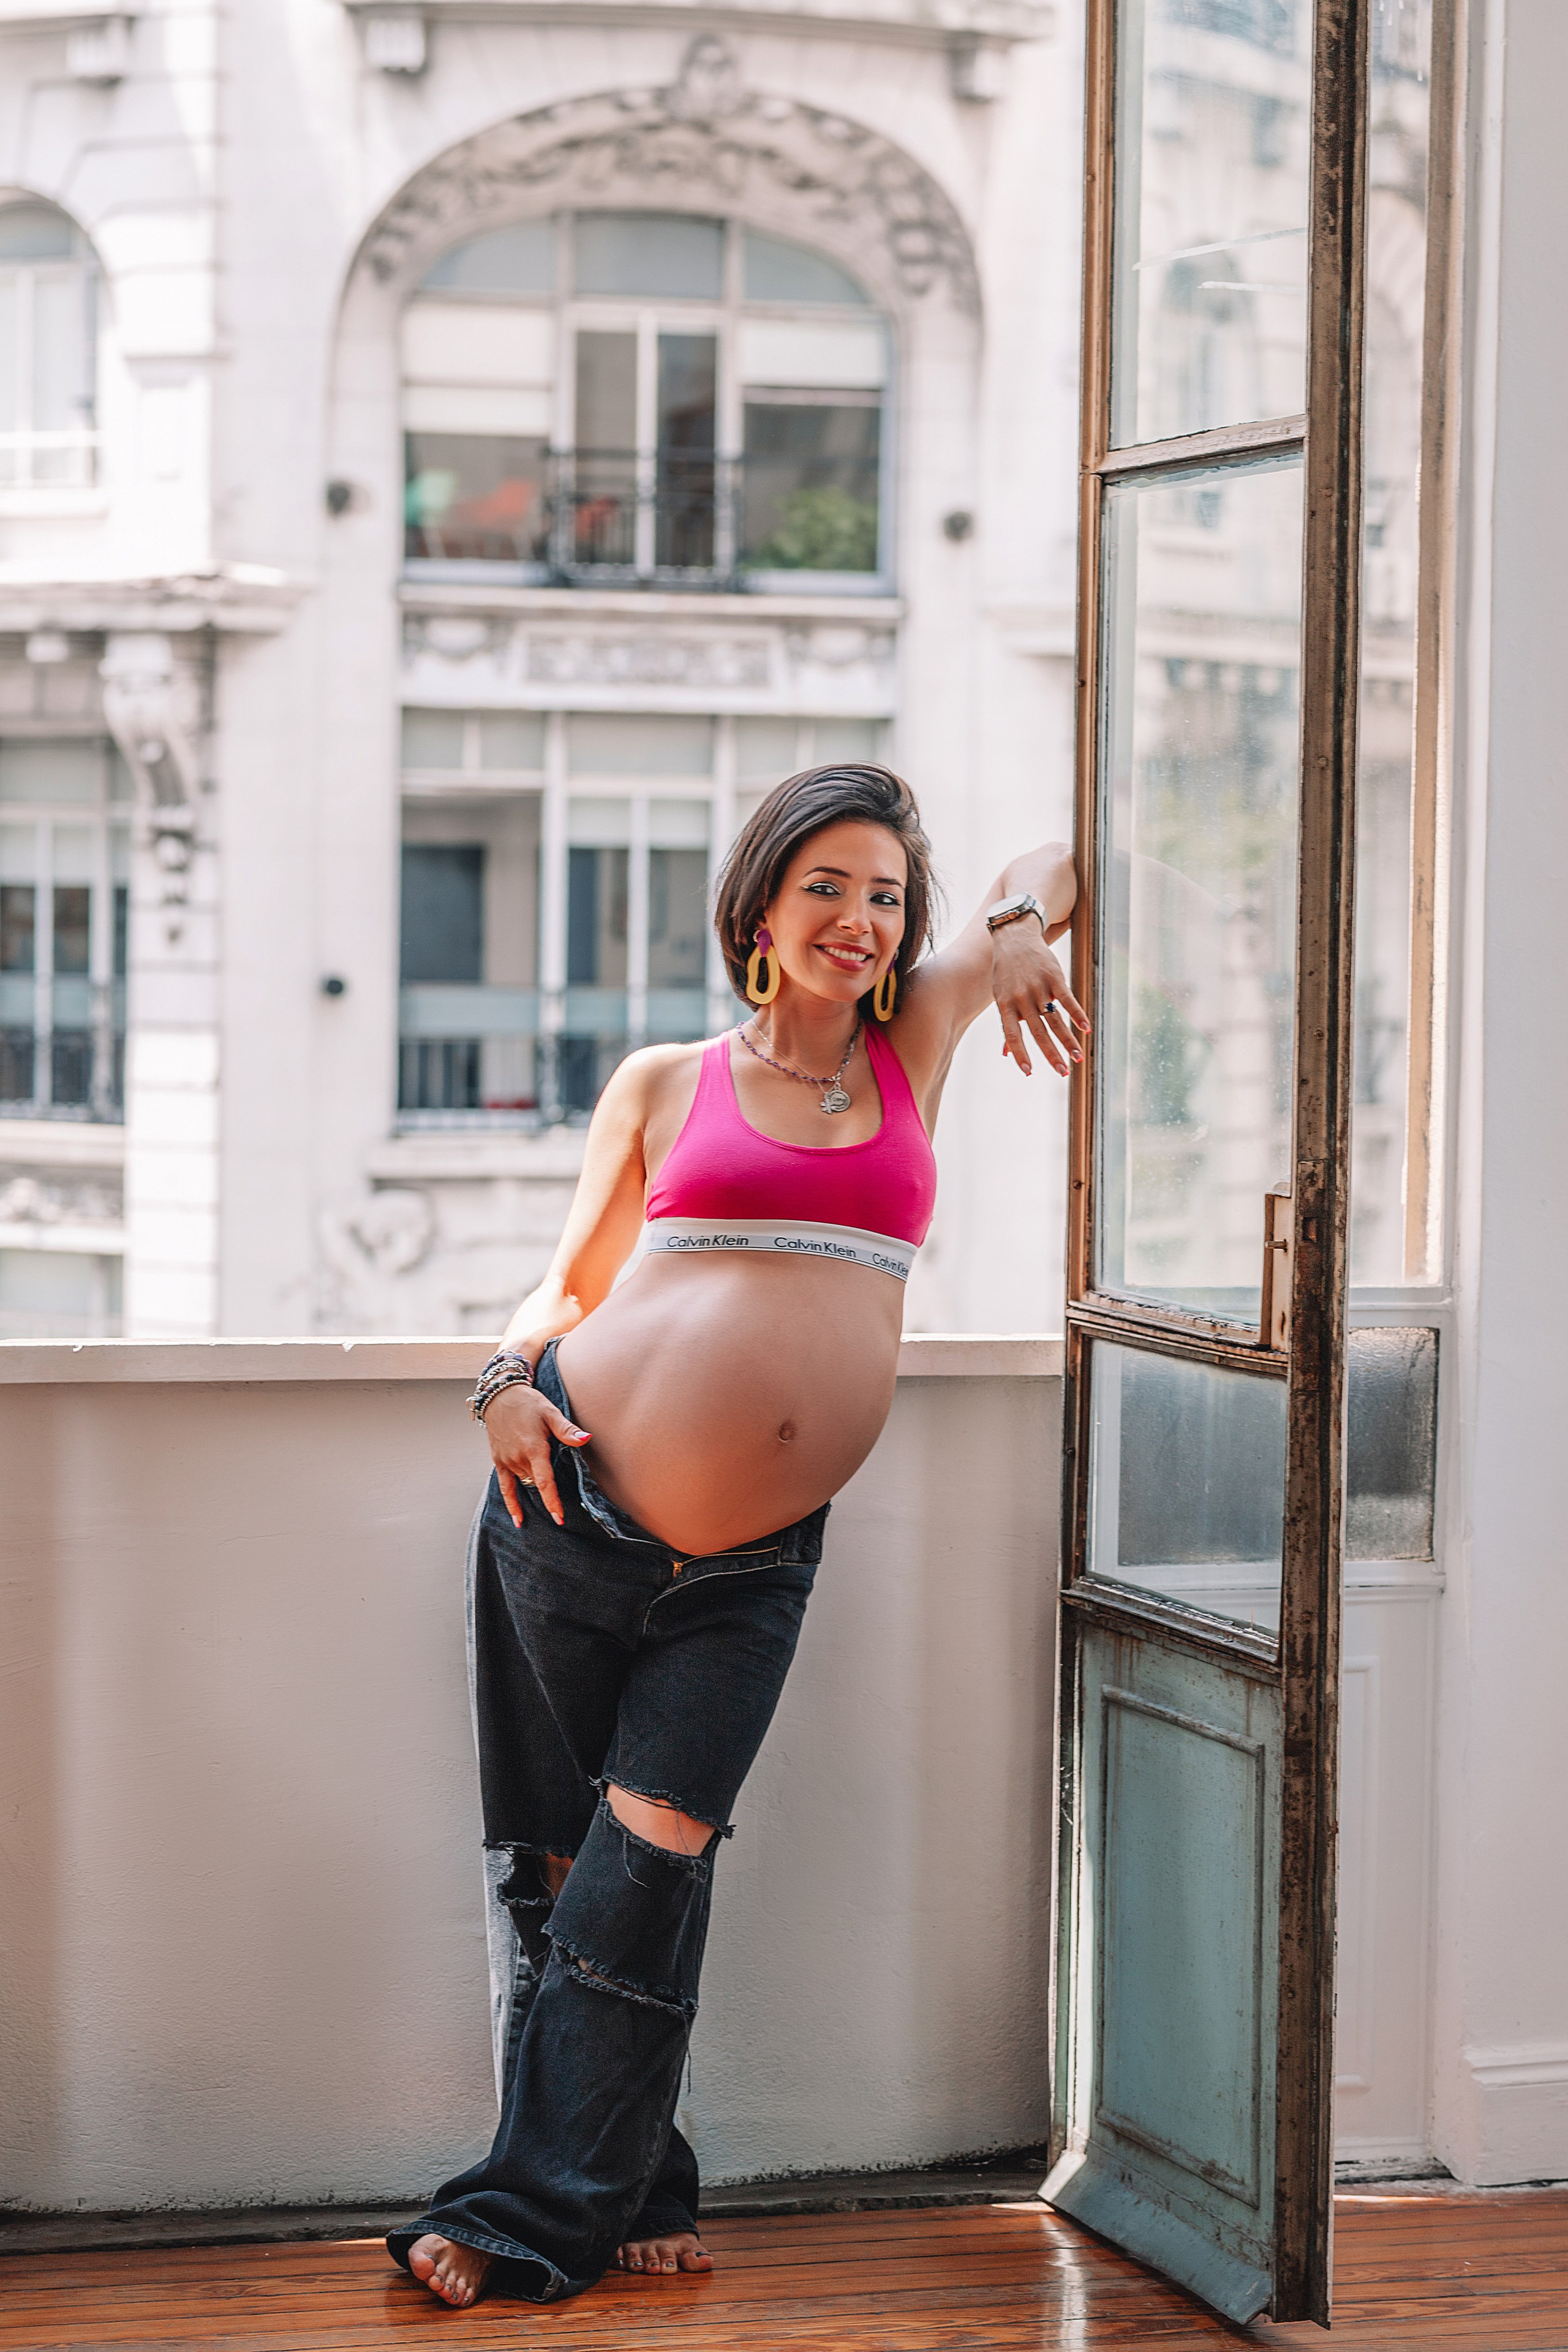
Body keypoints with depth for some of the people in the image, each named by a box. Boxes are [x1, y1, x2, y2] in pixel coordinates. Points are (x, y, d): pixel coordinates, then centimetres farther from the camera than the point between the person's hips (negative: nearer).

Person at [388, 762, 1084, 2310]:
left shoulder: (914, 1046, 10)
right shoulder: (661, 1086, 7)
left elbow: (1043, 872, 24)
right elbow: (572, 1277, 14)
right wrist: (512, 1380, -2)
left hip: (754, 1560, 1)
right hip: (581, 1493, 0)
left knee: (655, 1843, -9)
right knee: (555, 1849, 2)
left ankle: (541, 2209, -1)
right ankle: (624, 2186, 15)